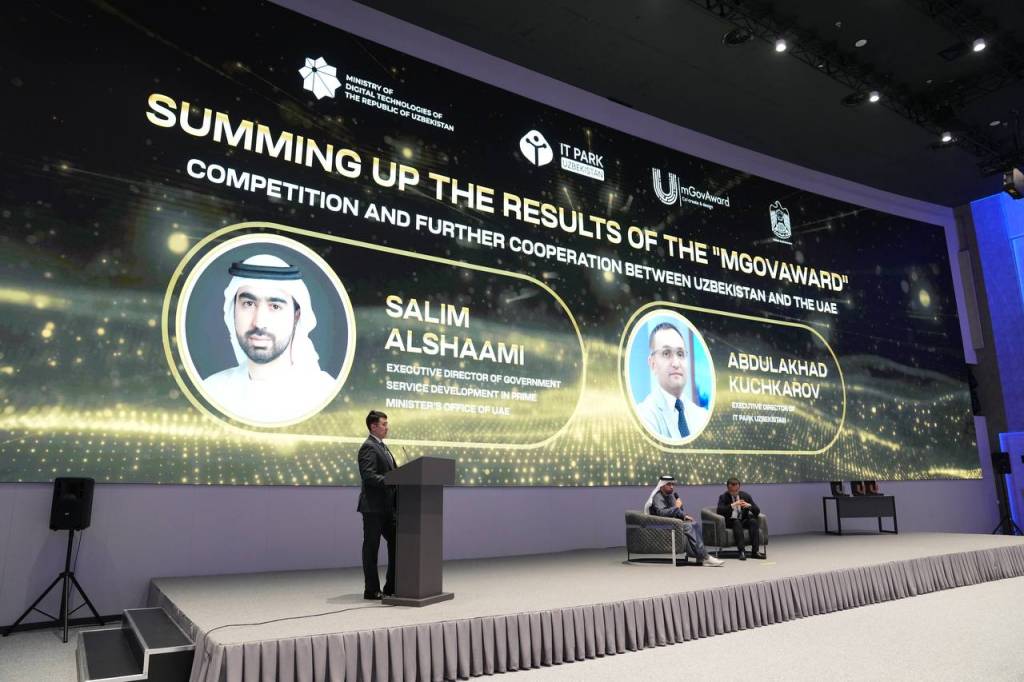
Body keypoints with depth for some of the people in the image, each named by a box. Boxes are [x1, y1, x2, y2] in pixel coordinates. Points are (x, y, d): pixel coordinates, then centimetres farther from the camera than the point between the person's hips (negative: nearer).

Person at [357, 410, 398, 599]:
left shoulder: (383, 446, 18)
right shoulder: (368, 447, -11)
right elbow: (368, 476, -22)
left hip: (387, 507, 9)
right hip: (373, 506, -9)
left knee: (396, 544, 10)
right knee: (371, 548, 1)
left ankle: (392, 587, 19)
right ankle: (371, 590, 10)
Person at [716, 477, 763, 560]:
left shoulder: (746, 495, 4)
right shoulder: (723, 497, -3)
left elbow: (757, 511, 0)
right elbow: (719, 511, -20)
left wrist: (749, 505, -22)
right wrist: (733, 505, -30)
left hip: (743, 520, 3)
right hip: (730, 521, -3)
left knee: (753, 521, -27)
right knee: (737, 522, -34)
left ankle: (755, 551, -30)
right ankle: (742, 551, -40)